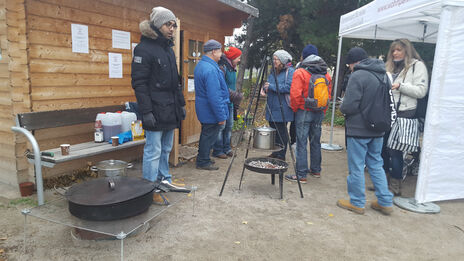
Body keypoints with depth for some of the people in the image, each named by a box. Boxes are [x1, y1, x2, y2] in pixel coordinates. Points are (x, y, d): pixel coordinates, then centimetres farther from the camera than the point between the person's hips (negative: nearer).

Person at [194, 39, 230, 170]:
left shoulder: (200, 65, 10)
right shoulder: (211, 69, -24)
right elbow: (214, 97, -27)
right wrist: (221, 116, -21)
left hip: (204, 110, 10)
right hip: (212, 112, -10)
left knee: (207, 135, 20)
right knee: (209, 136, 3)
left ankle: (203, 159, 32)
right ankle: (203, 162, 16)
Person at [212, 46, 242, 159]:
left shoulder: (232, 68, 16)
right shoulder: (222, 68, -15)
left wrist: (235, 103, 22)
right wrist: (235, 96, -22)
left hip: (229, 103, 9)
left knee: (229, 125, 12)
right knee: (221, 126, -4)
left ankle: (226, 148, 23)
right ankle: (217, 151, 6)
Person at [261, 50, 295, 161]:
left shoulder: (290, 71, -9)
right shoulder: (273, 72, 15)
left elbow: (289, 87, -20)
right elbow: (268, 84, 22)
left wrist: (271, 86, -19)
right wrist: (264, 88, -2)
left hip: (282, 109, -8)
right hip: (272, 108, 8)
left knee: (281, 132, -1)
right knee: (273, 130, 13)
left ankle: (281, 156, 9)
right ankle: (275, 153, 26)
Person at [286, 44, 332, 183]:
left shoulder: (300, 72, -11)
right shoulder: (325, 74, 7)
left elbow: (295, 95, -16)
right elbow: (328, 95, 10)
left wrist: (295, 108, 0)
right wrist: (322, 111, 18)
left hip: (304, 112, -6)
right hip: (319, 113, 6)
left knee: (302, 143, -2)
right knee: (316, 141, 17)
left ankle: (301, 175, 0)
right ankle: (316, 170, 28)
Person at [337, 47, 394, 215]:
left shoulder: (358, 76, -16)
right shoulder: (382, 75, 10)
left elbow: (349, 106, -21)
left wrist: (342, 108, -1)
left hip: (359, 130, -8)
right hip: (377, 129, 8)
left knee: (356, 167, 5)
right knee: (376, 165, 18)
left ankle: (357, 203, 17)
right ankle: (385, 202, 23)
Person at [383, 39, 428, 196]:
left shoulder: (417, 66, 0)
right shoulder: (390, 67, 20)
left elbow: (421, 91, -8)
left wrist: (400, 86, -16)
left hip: (404, 115, -6)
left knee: (394, 151, -6)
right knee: (382, 149, 8)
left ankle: (395, 187, 7)